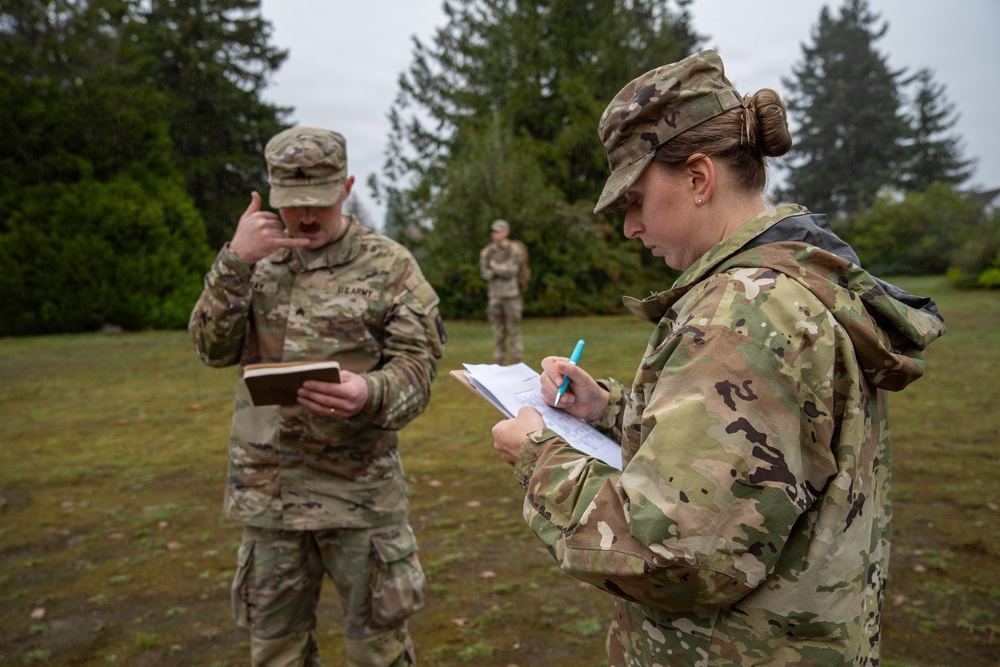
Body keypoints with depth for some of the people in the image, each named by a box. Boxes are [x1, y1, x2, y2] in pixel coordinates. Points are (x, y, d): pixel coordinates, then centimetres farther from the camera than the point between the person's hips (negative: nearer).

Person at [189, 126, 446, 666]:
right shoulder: (255, 260, 8)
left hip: (360, 493, -3)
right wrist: (235, 262, -15)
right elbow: (213, 349, -1)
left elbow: (417, 367, -8)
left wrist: (369, 394, -30)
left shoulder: (389, 265, -4)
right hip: (266, 490, 4)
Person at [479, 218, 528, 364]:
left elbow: (511, 271, -13)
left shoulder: (514, 250, -6)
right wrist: (501, 269, -11)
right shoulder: (487, 252, 7)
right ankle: (498, 362, 13)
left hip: (511, 294, -4)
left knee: (513, 329, -2)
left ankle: (516, 362, 5)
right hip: (495, 295, 4)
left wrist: (494, 266, -4)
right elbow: (485, 274, 1)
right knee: (498, 331, 7)